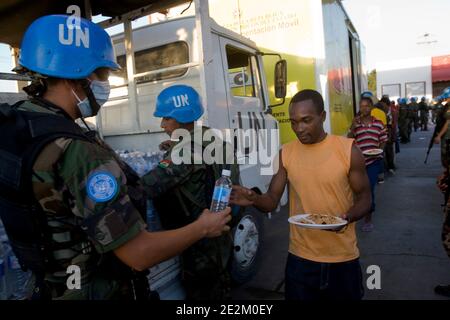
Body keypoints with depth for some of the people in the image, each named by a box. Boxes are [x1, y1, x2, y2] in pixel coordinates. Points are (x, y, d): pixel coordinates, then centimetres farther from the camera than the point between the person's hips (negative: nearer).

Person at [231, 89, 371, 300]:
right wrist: (254, 199, -23)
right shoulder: (286, 153, -2)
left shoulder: (348, 150, -9)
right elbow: (272, 201, -1)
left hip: (342, 259, -1)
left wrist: (347, 217, -23)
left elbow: (364, 199, -2)